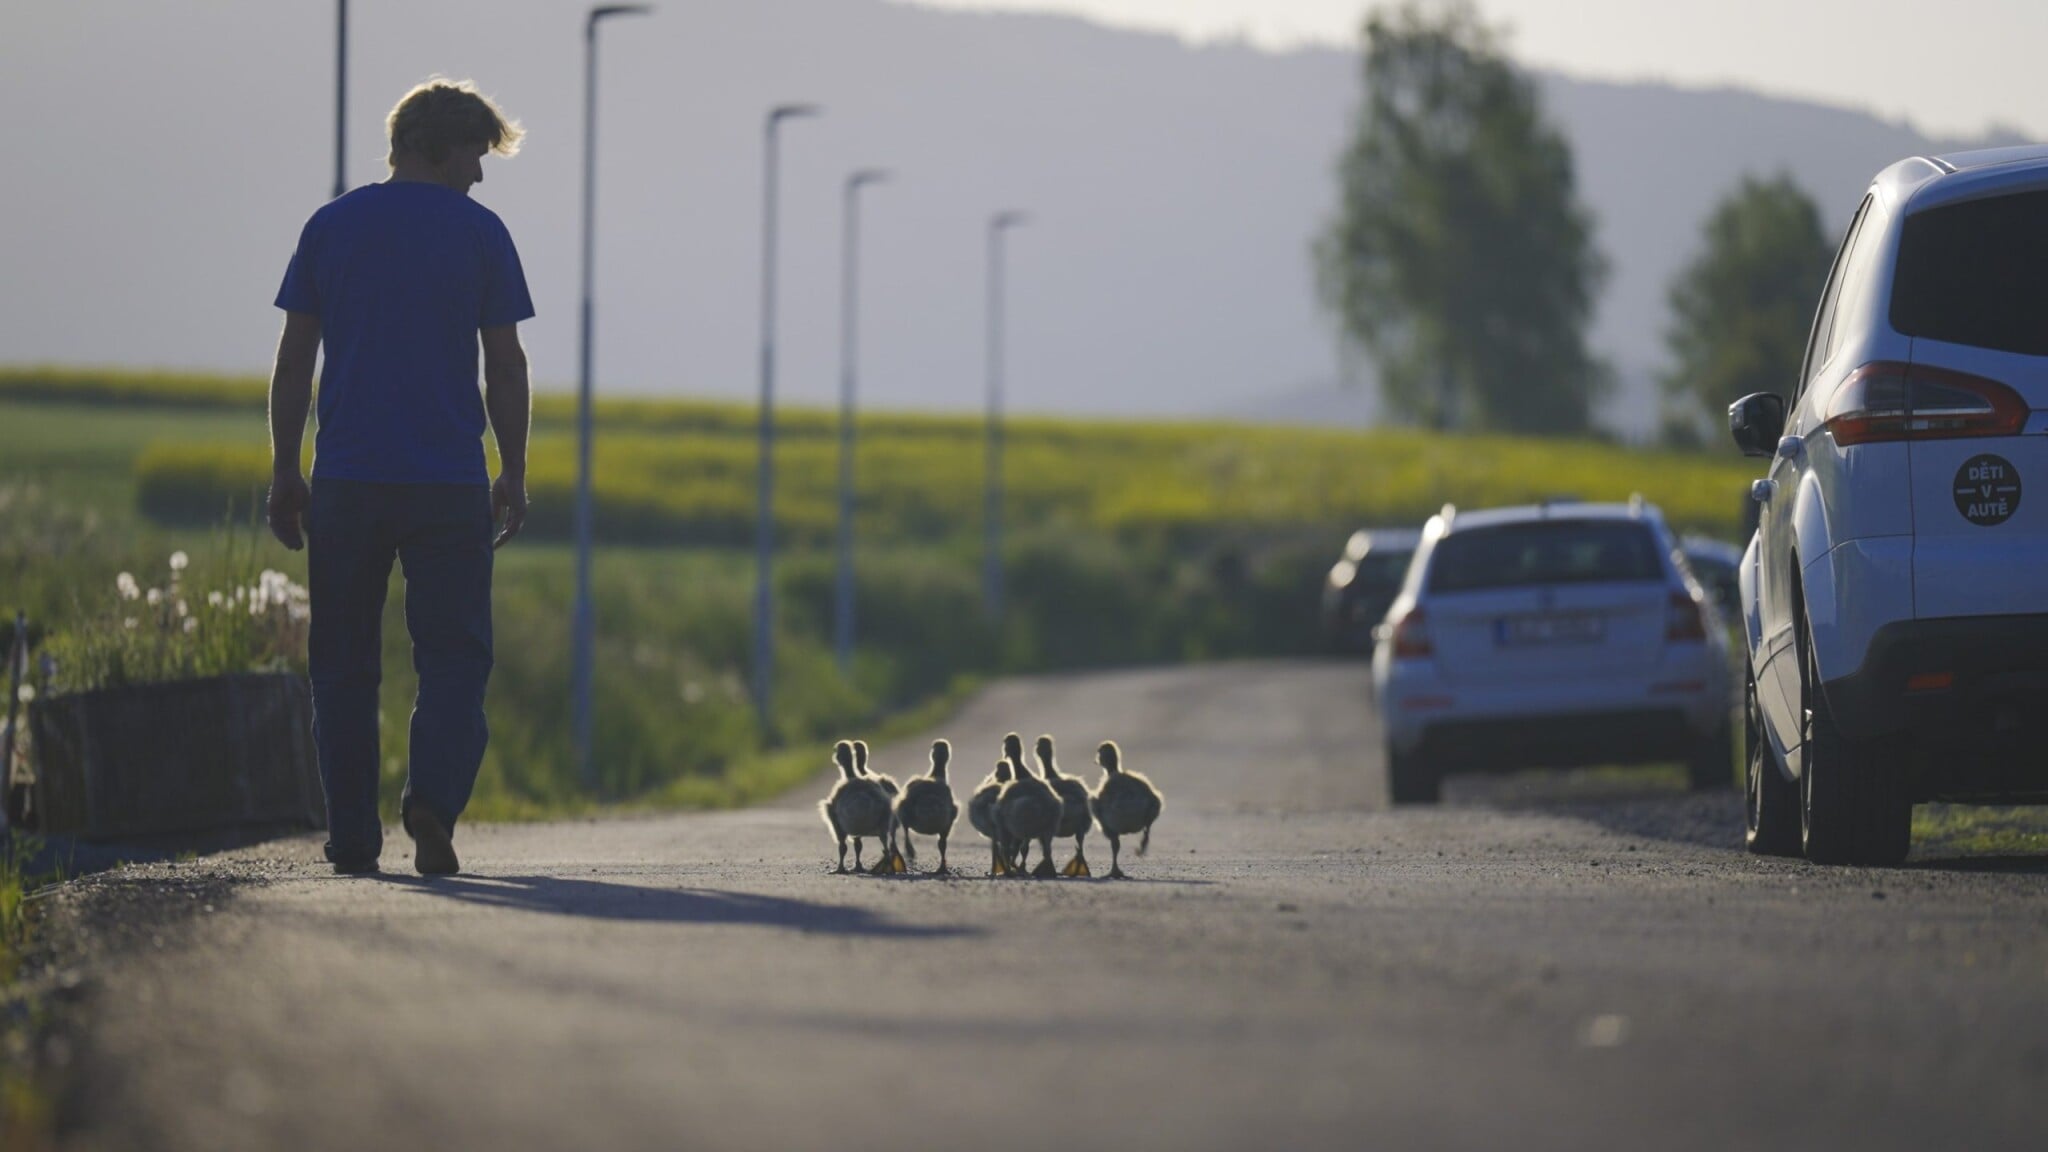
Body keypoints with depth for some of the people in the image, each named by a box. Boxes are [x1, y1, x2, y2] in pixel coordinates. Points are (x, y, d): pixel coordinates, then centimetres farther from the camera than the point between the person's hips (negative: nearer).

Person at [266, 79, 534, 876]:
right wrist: (514, 474, 8)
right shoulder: (479, 234, 0)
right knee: (452, 655, 4)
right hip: (449, 481, -2)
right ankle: (433, 798, -19)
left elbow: (293, 360, 5)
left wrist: (284, 473, 9)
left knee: (344, 662, 8)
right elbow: (505, 364, 0)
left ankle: (352, 839, 5)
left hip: (346, 479, 2)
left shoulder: (330, 228, 6)